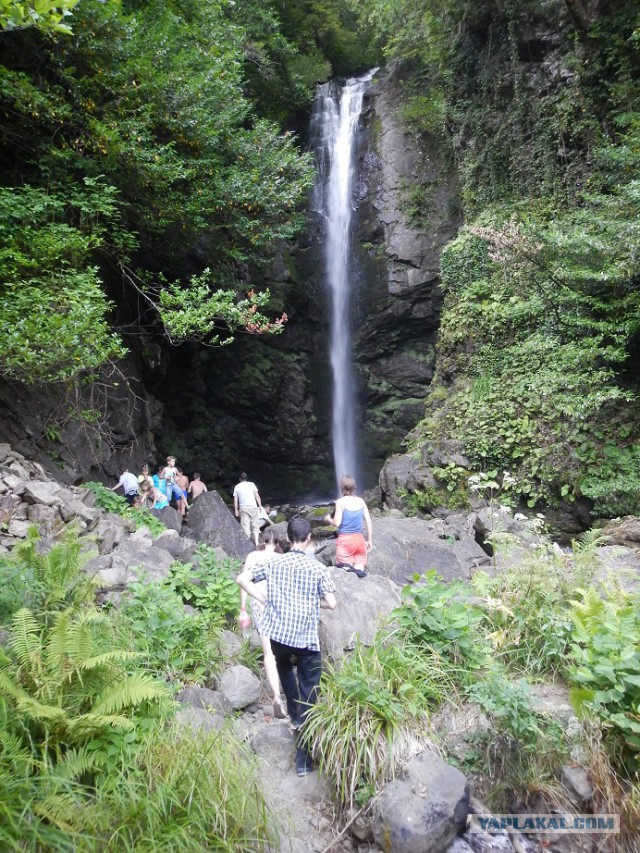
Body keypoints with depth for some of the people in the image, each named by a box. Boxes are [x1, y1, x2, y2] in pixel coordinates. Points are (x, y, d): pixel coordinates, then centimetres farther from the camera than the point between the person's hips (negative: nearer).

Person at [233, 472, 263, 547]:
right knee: (255, 525, 7)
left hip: (243, 508, 1)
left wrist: (236, 511, 11)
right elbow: (257, 496, -1)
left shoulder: (237, 487, 9)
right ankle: (256, 543, 2)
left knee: (245, 526, 2)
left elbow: (235, 500, 6)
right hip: (253, 507, -1)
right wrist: (260, 506, 3)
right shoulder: (251, 484, 4)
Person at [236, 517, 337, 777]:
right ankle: (303, 759, 10)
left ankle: (295, 715, 44)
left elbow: (242, 578, -4)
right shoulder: (318, 568, -9)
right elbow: (332, 604, -11)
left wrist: (265, 600, 2)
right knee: (309, 695, 8)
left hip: (277, 633, 3)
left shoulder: (273, 562, -3)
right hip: (307, 639, -3)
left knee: (284, 667, 35)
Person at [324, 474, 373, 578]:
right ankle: (358, 569, -27)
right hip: (359, 538, 3)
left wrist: (328, 519, 10)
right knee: (359, 569, 7)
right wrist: (369, 540, 14)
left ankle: (347, 567, -27)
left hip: (345, 539, -3)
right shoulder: (361, 501, 5)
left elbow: (337, 523, -11)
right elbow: (368, 522, 6)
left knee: (344, 567, 6)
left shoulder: (340, 502, -7)